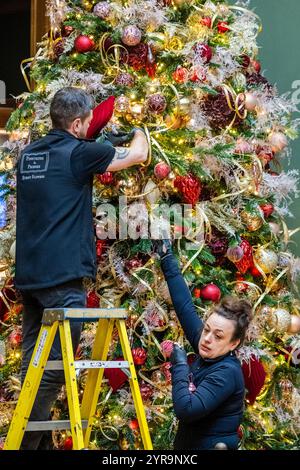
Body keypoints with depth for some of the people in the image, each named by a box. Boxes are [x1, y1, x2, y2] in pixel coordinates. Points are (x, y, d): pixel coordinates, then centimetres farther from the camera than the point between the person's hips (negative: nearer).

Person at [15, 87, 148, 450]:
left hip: (28, 273, 8)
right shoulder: (77, 153, -8)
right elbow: (138, 155, 3)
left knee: (33, 360, 13)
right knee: (56, 364, -6)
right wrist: (139, 128, 25)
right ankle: (27, 440, -9)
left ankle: (23, 438, 17)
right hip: (63, 274, -8)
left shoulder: (28, 154, 13)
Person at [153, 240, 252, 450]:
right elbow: (186, 306, 7)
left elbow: (186, 410, -29)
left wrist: (180, 365, -18)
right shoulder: (206, 356, 1)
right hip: (188, 443, 7)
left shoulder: (227, 372, -18)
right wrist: (167, 259, 10)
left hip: (211, 445, -7)